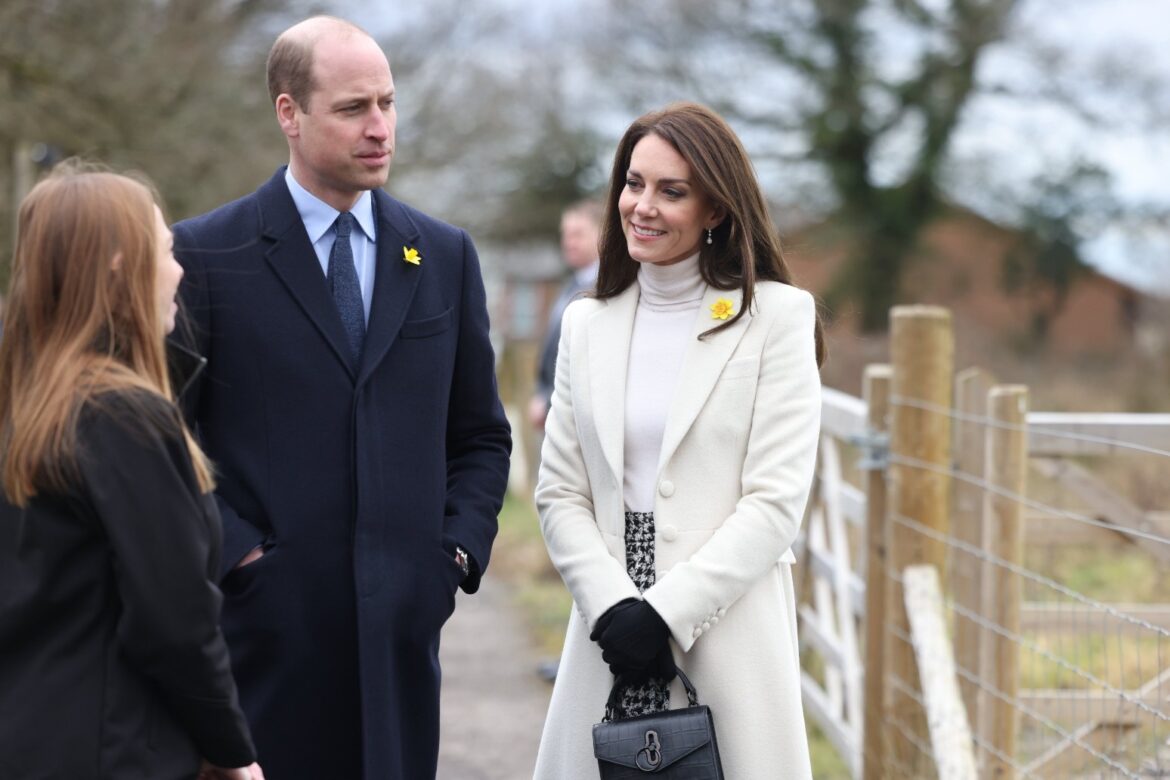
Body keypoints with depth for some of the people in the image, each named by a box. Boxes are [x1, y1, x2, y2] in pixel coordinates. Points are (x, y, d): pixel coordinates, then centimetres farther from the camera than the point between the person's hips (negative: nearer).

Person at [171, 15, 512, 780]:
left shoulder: (446, 256, 10)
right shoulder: (206, 254, -2)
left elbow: (482, 437, 16)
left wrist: (459, 552, 3)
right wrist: (234, 554, -9)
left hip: (401, 628, 3)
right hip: (263, 624, -3)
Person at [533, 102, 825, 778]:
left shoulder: (777, 315, -1)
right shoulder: (587, 323, 11)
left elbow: (776, 500, -8)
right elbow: (560, 494, 7)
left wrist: (667, 612, -13)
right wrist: (611, 607, -9)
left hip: (729, 633, -3)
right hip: (608, 634, 3)